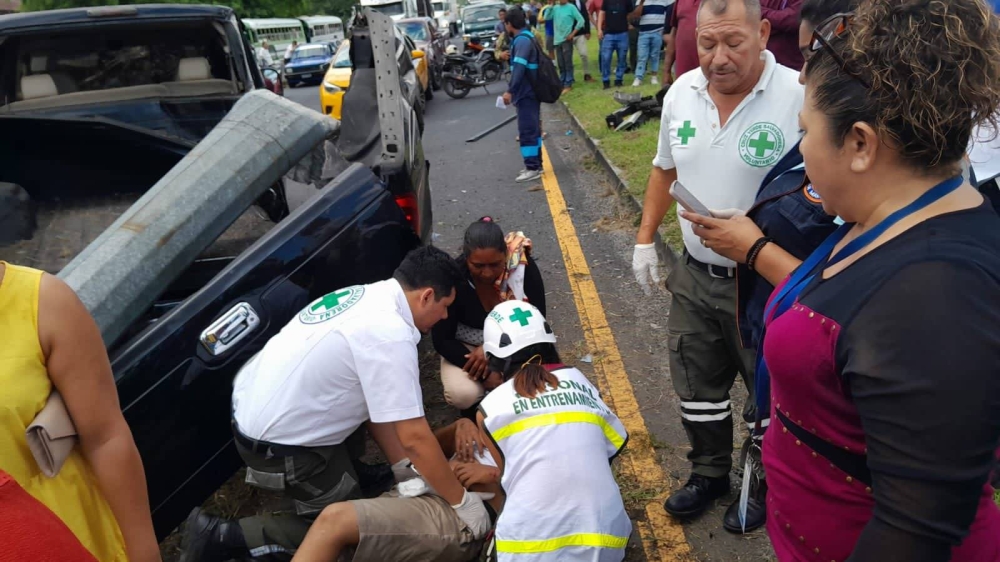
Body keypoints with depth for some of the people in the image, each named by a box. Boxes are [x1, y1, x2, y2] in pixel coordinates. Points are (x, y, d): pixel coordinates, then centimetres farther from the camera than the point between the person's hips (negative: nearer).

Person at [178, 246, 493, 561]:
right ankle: (224, 536, 4)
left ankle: (345, 472, 26)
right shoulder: (390, 333, -25)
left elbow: (378, 406, 7)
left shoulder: (367, 296, 2)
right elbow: (415, 437, -23)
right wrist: (463, 502, -11)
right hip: (277, 445, -9)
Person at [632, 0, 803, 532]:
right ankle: (709, 472, 43)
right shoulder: (680, 94, -1)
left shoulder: (798, 98, -21)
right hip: (695, 275, 6)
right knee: (696, 386, 20)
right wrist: (645, 239, 13)